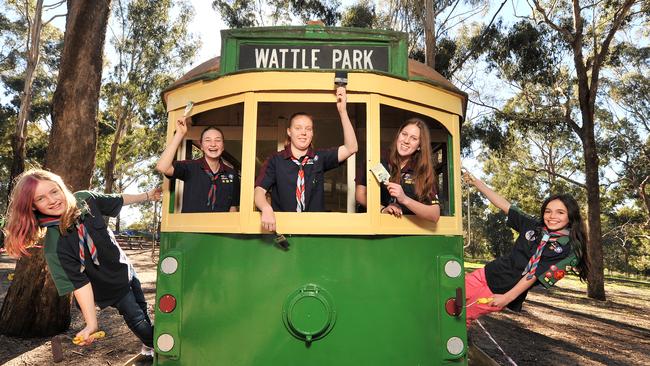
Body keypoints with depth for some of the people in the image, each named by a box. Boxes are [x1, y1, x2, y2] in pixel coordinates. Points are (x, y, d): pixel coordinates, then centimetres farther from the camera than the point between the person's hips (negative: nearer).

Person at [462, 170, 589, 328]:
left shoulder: (569, 249, -12)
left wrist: (507, 297, -19)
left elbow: (536, 274, -17)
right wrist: (476, 182, -1)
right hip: (488, 273, 5)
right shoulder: (534, 226, 3)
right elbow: (503, 205, 4)